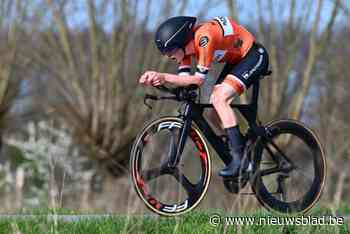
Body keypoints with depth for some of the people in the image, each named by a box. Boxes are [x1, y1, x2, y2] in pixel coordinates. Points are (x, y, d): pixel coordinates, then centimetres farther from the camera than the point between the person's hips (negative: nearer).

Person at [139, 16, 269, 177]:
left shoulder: (204, 37, -31)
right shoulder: (186, 43, -5)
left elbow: (199, 79, -29)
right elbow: (184, 77, -8)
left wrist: (165, 77, -35)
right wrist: (157, 77, -24)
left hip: (255, 56, -9)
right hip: (236, 60, 9)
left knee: (220, 99, -22)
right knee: (215, 104, 0)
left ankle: (239, 159, -21)